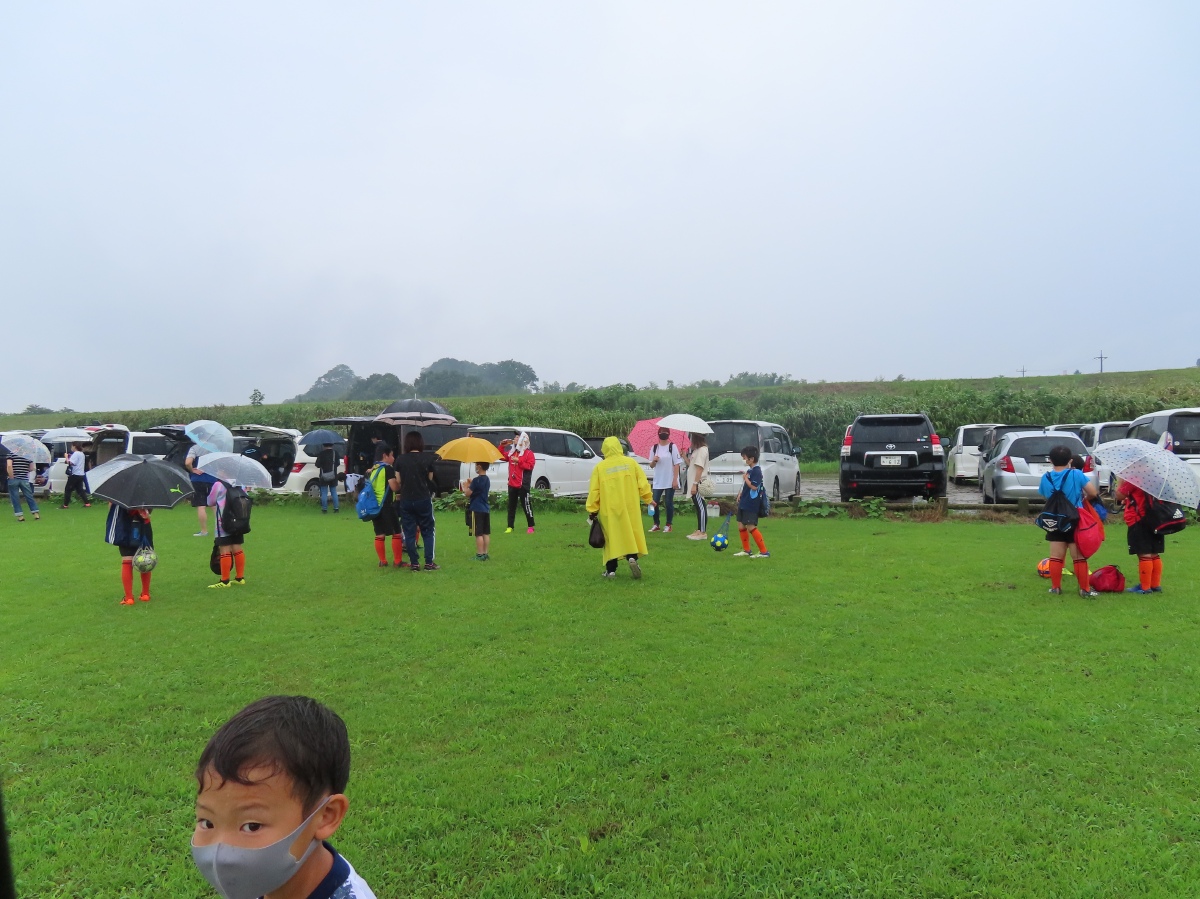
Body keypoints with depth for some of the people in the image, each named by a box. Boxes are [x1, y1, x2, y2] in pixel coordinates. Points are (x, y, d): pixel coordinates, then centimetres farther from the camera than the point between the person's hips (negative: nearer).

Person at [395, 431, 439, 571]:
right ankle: (429, 562, 6)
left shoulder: (401, 460, -1)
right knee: (427, 531, 9)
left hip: (406, 500, 1)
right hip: (423, 499, -1)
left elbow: (398, 481, 1)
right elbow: (430, 479, 3)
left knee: (409, 533, 9)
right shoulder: (428, 458, -5)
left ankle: (414, 563, 10)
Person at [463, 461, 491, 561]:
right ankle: (485, 554, 13)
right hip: (486, 509, 8)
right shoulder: (487, 479, 10)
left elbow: (468, 493, -15)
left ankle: (480, 555, -3)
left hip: (476, 510, -8)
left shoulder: (476, 480, -16)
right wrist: (471, 485, 15)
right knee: (486, 533, 9)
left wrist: (465, 487, 3)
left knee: (478, 534, -5)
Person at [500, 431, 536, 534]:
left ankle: (531, 526, 5)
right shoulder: (512, 452, 14)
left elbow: (530, 466, -17)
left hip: (523, 485, -7)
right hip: (512, 484, 7)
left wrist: (519, 461, -20)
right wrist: (502, 446, 13)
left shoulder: (528, 453, -6)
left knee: (526, 505, -3)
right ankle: (510, 527, 15)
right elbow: (502, 456, 25)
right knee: (511, 506, 9)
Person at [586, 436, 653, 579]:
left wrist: (592, 510, 7)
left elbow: (594, 491, 0)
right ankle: (632, 558, -13)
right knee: (631, 534, 10)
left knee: (611, 537, 7)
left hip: (609, 510, 0)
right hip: (629, 508, 0)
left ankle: (611, 570, 7)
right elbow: (643, 484, 0)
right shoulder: (631, 463, 2)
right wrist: (648, 499, 12)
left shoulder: (600, 467, 0)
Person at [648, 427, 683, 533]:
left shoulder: (672, 447, -3)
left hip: (670, 481, -3)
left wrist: (675, 480, -13)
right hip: (658, 481, 3)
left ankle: (668, 525, 11)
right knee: (655, 502, 1)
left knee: (669, 503, 2)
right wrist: (654, 460, -11)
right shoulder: (654, 448, 6)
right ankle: (656, 524, 14)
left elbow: (677, 464, -6)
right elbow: (651, 466, 11)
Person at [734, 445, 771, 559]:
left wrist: (745, 478, -13)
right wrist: (740, 493, 11)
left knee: (751, 527, -11)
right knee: (741, 526, 13)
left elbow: (754, 486, -25)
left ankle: (764, 552, -6)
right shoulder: (749, 470, 13)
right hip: (743, 503, 10)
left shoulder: (757, 471, -15)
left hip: (751, 505, -10)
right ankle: (746, 550, 24)